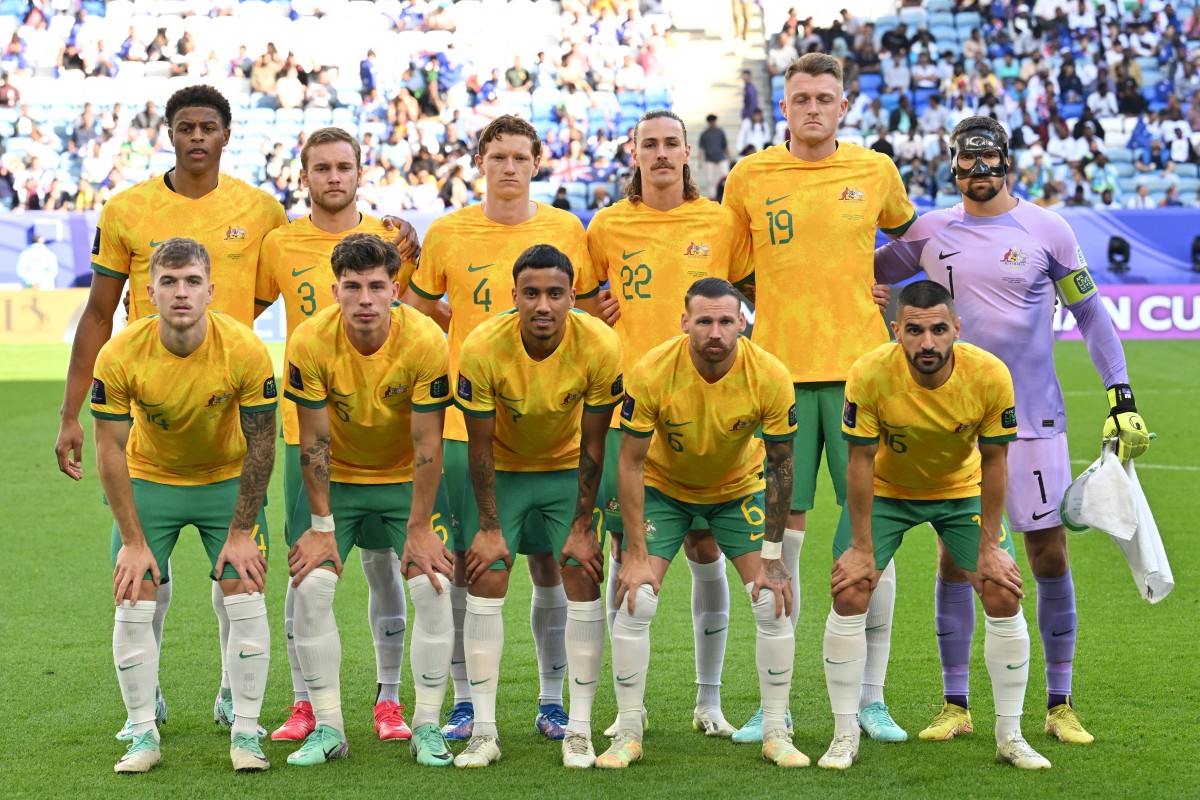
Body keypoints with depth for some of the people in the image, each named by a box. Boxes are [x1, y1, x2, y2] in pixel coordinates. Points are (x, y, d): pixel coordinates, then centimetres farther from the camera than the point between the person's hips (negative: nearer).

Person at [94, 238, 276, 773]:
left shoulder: (244, 350, -25)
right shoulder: (119, 356, -24)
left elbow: (261, 445, -15)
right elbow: (110, 452, -15)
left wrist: (239, 533, -13)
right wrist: (132, 542, -14)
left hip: (227, 481, 0)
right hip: (149, 481, 0)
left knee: (245, 600, -10)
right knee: (134, 604, -8)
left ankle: (245, 730, 4)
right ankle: (143, 733, 7)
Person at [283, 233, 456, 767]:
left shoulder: (426, 342, -25)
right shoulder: (310, 342, -23)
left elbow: (427, 445, -18)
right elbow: (313, 441, -14)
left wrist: (418, 529, -17)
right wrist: (322, 526, -12)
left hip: (407, 479, -1)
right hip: (337, 478, 1)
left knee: (432, 588, -13)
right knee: (310, 587, -11)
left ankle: (427, 726, 1)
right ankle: (327, 728, 1)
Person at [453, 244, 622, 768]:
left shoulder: (599, 347, -26)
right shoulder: (483, 347, -27)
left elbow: (593, 443, -15)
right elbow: (479, 444, -16)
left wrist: (582, 526, -12)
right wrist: (489, 527, -12)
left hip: (569, 469, 0)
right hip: (502, 469, 0)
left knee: (584, 582, -8)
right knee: (485, 584, -8)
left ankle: (579, 730, 0)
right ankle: (484, 730, 0)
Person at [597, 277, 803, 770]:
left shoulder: (770, 377, -26)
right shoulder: (652, 372, -29)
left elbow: (780, 465, -14)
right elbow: (631, 461, -19)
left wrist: (771, 556, -14)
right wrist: (636, 554, -21)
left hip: (740, 488, 1)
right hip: (664, 486, -1)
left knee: (774, 603, -11)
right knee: (635, 601, -14)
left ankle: (776, 734, 3)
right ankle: (627, 735, 0)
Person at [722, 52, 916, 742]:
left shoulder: (875, 171, 5)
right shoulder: (750, 176, 4)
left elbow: (909, 236, 25)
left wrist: (877, 287, 13)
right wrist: (777, 309, 8)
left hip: (861, 367, 0)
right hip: (780, 369, 0)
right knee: (781, 537, 1)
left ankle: (871, 699, 9)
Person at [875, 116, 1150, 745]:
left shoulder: (1045, 230, 0)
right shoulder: (931, 233, 5)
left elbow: (1091, 314, 4)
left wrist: (1122, 396, -2)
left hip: (1033, 418, -2)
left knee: (1049, 554, -1)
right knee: (954, 556, 3)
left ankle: (1060, 707, 8)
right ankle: (955, 706, 12)